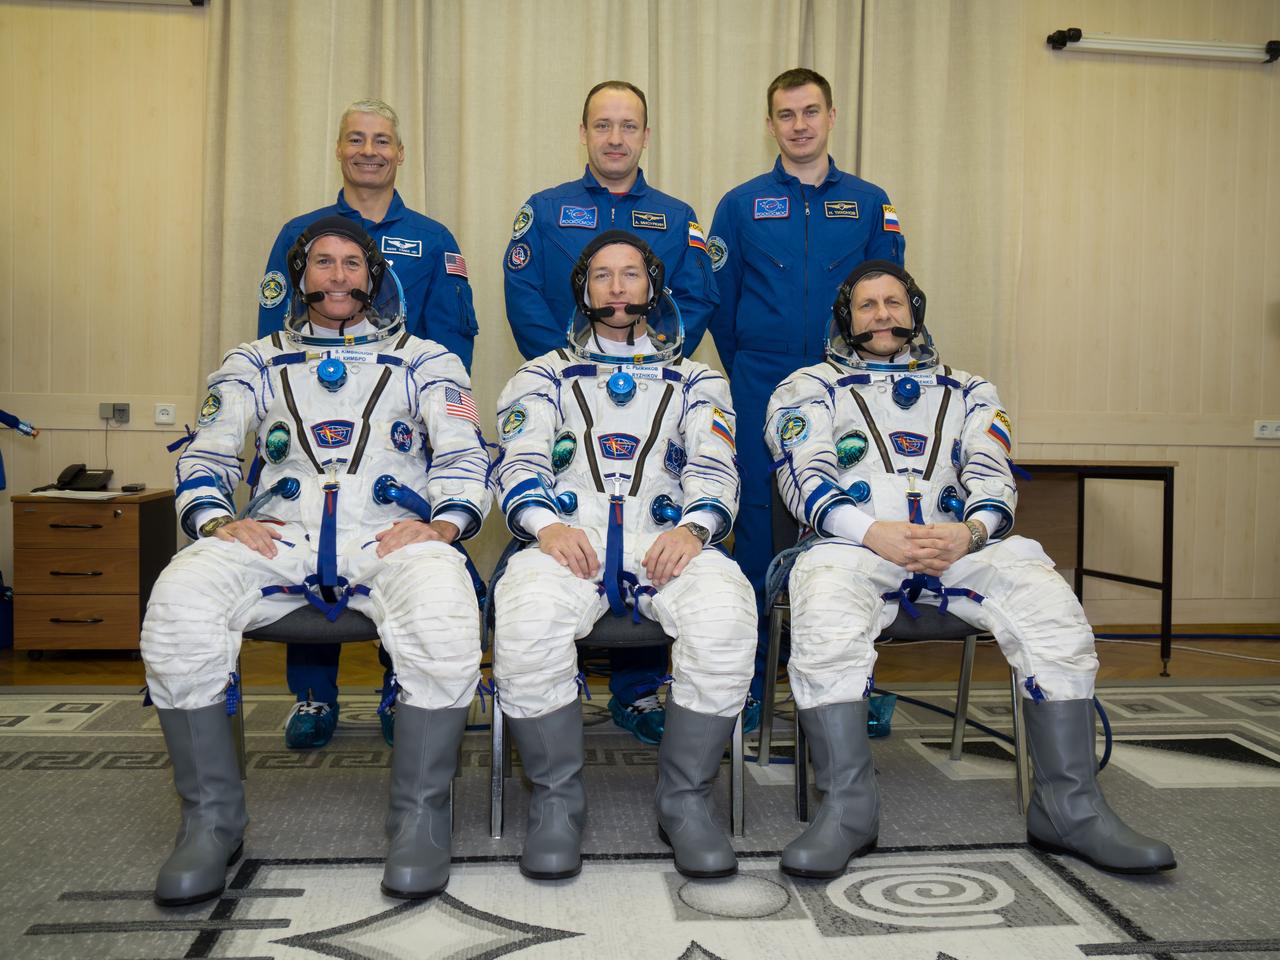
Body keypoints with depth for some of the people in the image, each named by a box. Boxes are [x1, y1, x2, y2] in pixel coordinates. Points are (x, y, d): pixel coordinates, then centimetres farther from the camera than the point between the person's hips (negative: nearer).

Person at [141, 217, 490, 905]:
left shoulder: (425, 361, 20)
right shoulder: (254, 363, 25)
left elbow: (464, 458, 9)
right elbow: (204, 459, 16)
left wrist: (443, 523, -12)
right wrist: (216, 521, -6)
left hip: (391, 535, -2)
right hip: (277, 535, 2)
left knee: (443, 605, -37)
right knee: (178, 598, -30)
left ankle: (419, 816, -21)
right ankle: (212, 818, -14)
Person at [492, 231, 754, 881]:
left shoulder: (695, 381, 27)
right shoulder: (545, 376, 26)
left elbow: (714, 468, 10)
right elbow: (519, 462, 9)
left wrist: (693, 527, -14)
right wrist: (545, 523, -15)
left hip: (666, 538, 1)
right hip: (568, 535, 0)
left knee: (725, 617, -34)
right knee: (526, 623, -36)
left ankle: (686, 800, -14)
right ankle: (556, 802, -13)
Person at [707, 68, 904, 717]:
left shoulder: (868, 204, 9)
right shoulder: (742, 205, 6)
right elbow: (720, 302, 9)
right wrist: (748, 375, 8)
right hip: (762, 396, -1)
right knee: (758, 519, 1)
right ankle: (749, 679, 12)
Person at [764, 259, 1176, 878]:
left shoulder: (968, 392, 27)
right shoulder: (810, 388, 19)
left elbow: (991, 477, 11)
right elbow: (806, 478, 3)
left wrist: (970, 530, -14)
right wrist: (874, 533, -16)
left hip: (960, 545, 2)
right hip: (852, 545, -2)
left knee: (1051, 604, -27)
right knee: (823, 616, -37)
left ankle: (1070, 809, -18)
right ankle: (846, 809, -29)